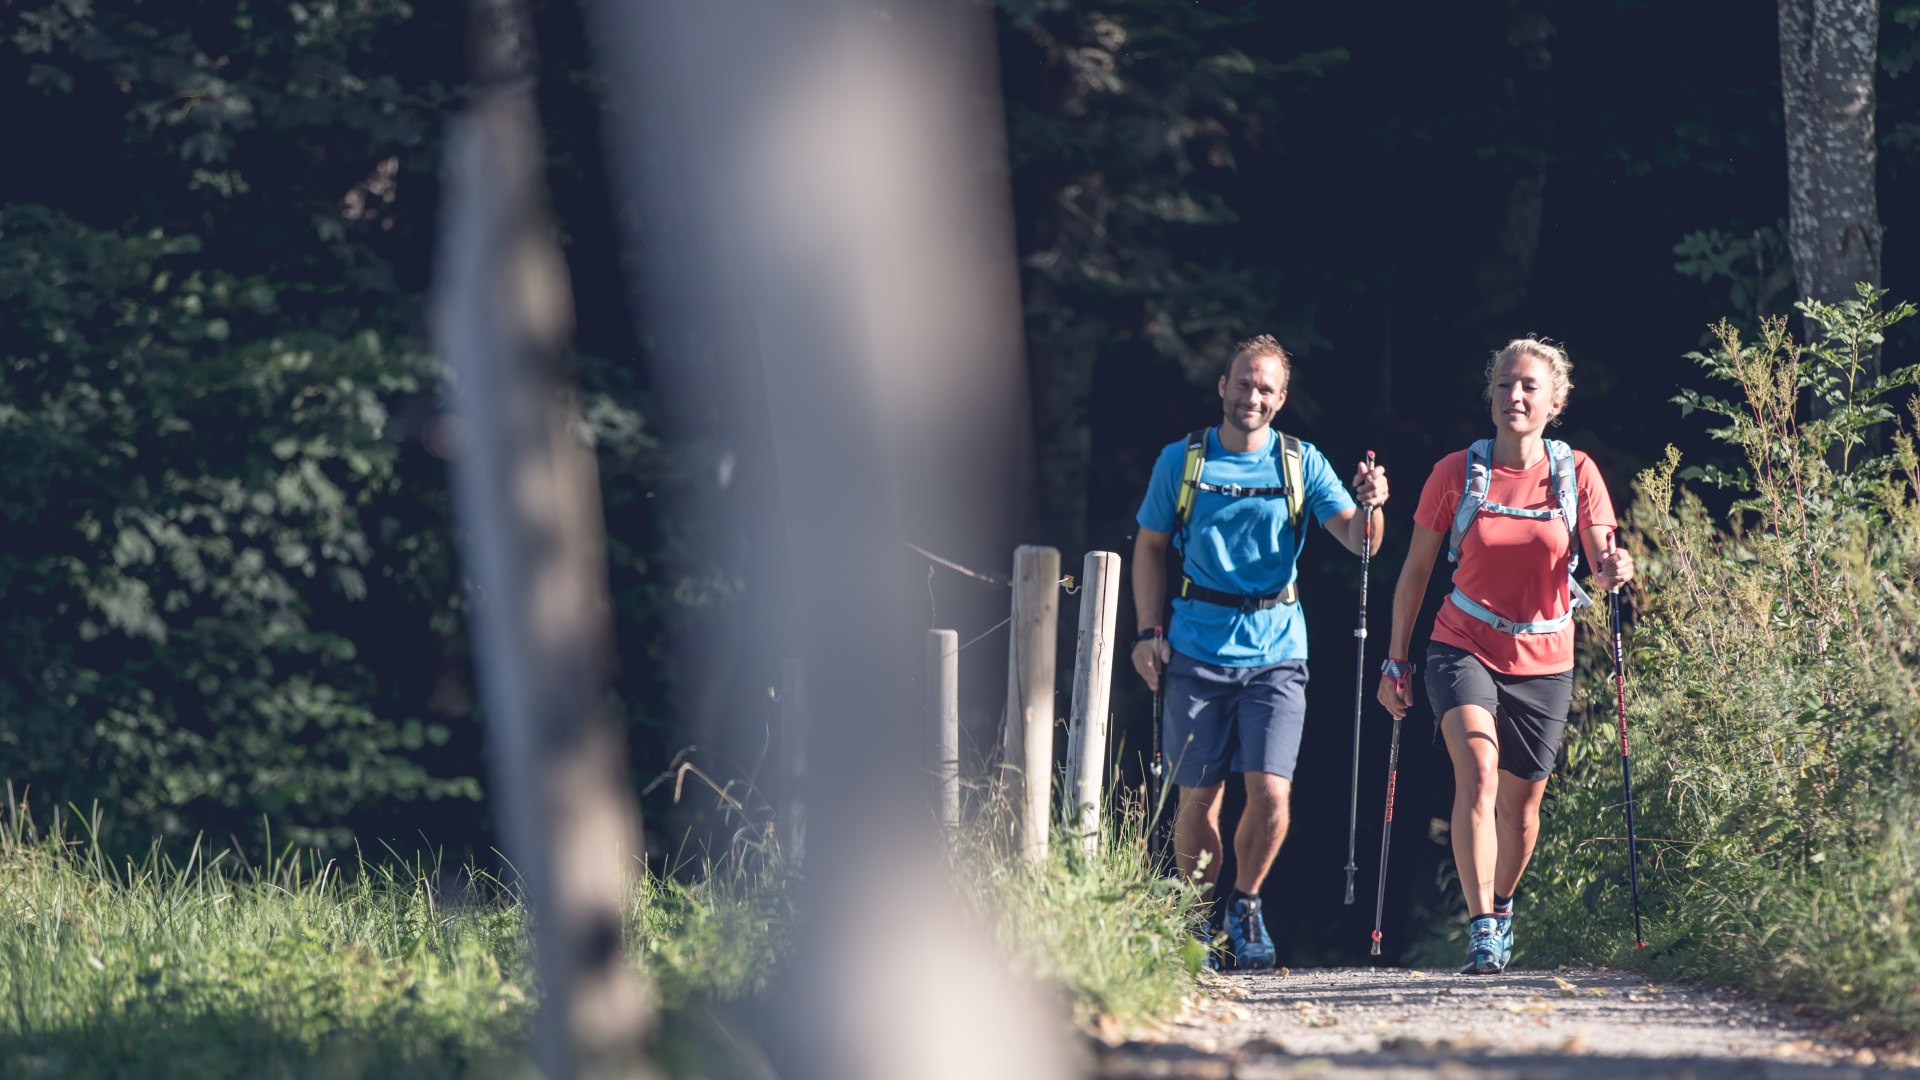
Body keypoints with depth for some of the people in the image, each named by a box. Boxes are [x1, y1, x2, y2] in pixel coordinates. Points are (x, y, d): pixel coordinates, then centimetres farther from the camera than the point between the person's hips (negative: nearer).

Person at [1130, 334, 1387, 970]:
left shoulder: (1302, 465, 4)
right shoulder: (1182, 461, 4)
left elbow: (1355, 539, -4)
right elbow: (1149, 548, 12)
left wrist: (1370, 508, -27)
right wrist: (1149, 632, 3)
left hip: (1275, 652, 0)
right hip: (1197, 650, 0)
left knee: (1270, 792, -11)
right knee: (1198, 797, 2)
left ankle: (1245, 905, 13)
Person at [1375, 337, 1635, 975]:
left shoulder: (1575, 473, -1)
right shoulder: (1457, 473, -3)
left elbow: (1600, 566, -7)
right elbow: (1416, 569, 5)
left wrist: (1614, 570, -32)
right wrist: (1395, 660, 4)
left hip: (1543, 658, 2)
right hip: (1465, 646, -2)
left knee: (1521, 803, 11)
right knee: (1477, 769, -25)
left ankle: (1501, 906, 40)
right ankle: (1482, 931, -30)